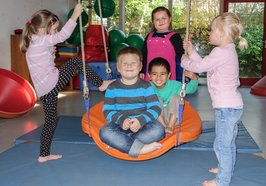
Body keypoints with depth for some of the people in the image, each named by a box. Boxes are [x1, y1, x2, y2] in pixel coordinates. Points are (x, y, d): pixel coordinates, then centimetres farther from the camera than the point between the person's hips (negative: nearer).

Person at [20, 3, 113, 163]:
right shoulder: (41, 41, -10)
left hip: (43, 90, 9)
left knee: (51, 120, 16)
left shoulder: (32, 44, 19)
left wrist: (51, 53, 14)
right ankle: (101, 83, 7)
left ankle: (44, 155, 22)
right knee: (76, 61, 1)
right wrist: (75, 14, -17)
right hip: (53, 83, -9)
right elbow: (63, 35, -21)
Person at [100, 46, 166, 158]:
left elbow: (156, 108, -5)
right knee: (105, 132, -29)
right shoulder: (112, 88, 4)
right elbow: (107, 111, -1)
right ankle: (140, 149, -35)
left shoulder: (146, 87, 2)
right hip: (120, 125, 0)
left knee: (158, 130, -29)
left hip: (143, 125, 0)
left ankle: (118, 143, -26)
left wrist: (141, 120, -22)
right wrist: (121, 119, -21)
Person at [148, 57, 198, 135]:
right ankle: (163, 126, -28)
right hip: (157, 119, -1)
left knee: (176, 97, -20)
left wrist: (194, 78, -29)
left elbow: (190, 89, -8)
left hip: (172, 118, 1)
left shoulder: (173, 85, -8)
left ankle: (170, 126, -22)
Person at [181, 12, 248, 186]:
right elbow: (204, 63, 18)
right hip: (233, 106, 10)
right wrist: (191, 51, 18)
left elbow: (199, 66, -13)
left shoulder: (221, 52, -19)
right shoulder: (228, 51, 13)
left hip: (227, 107, -10)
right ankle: (227, 169, 38)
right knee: (229, 142, 23)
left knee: (221, 144, -1)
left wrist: (185, 61, 5)